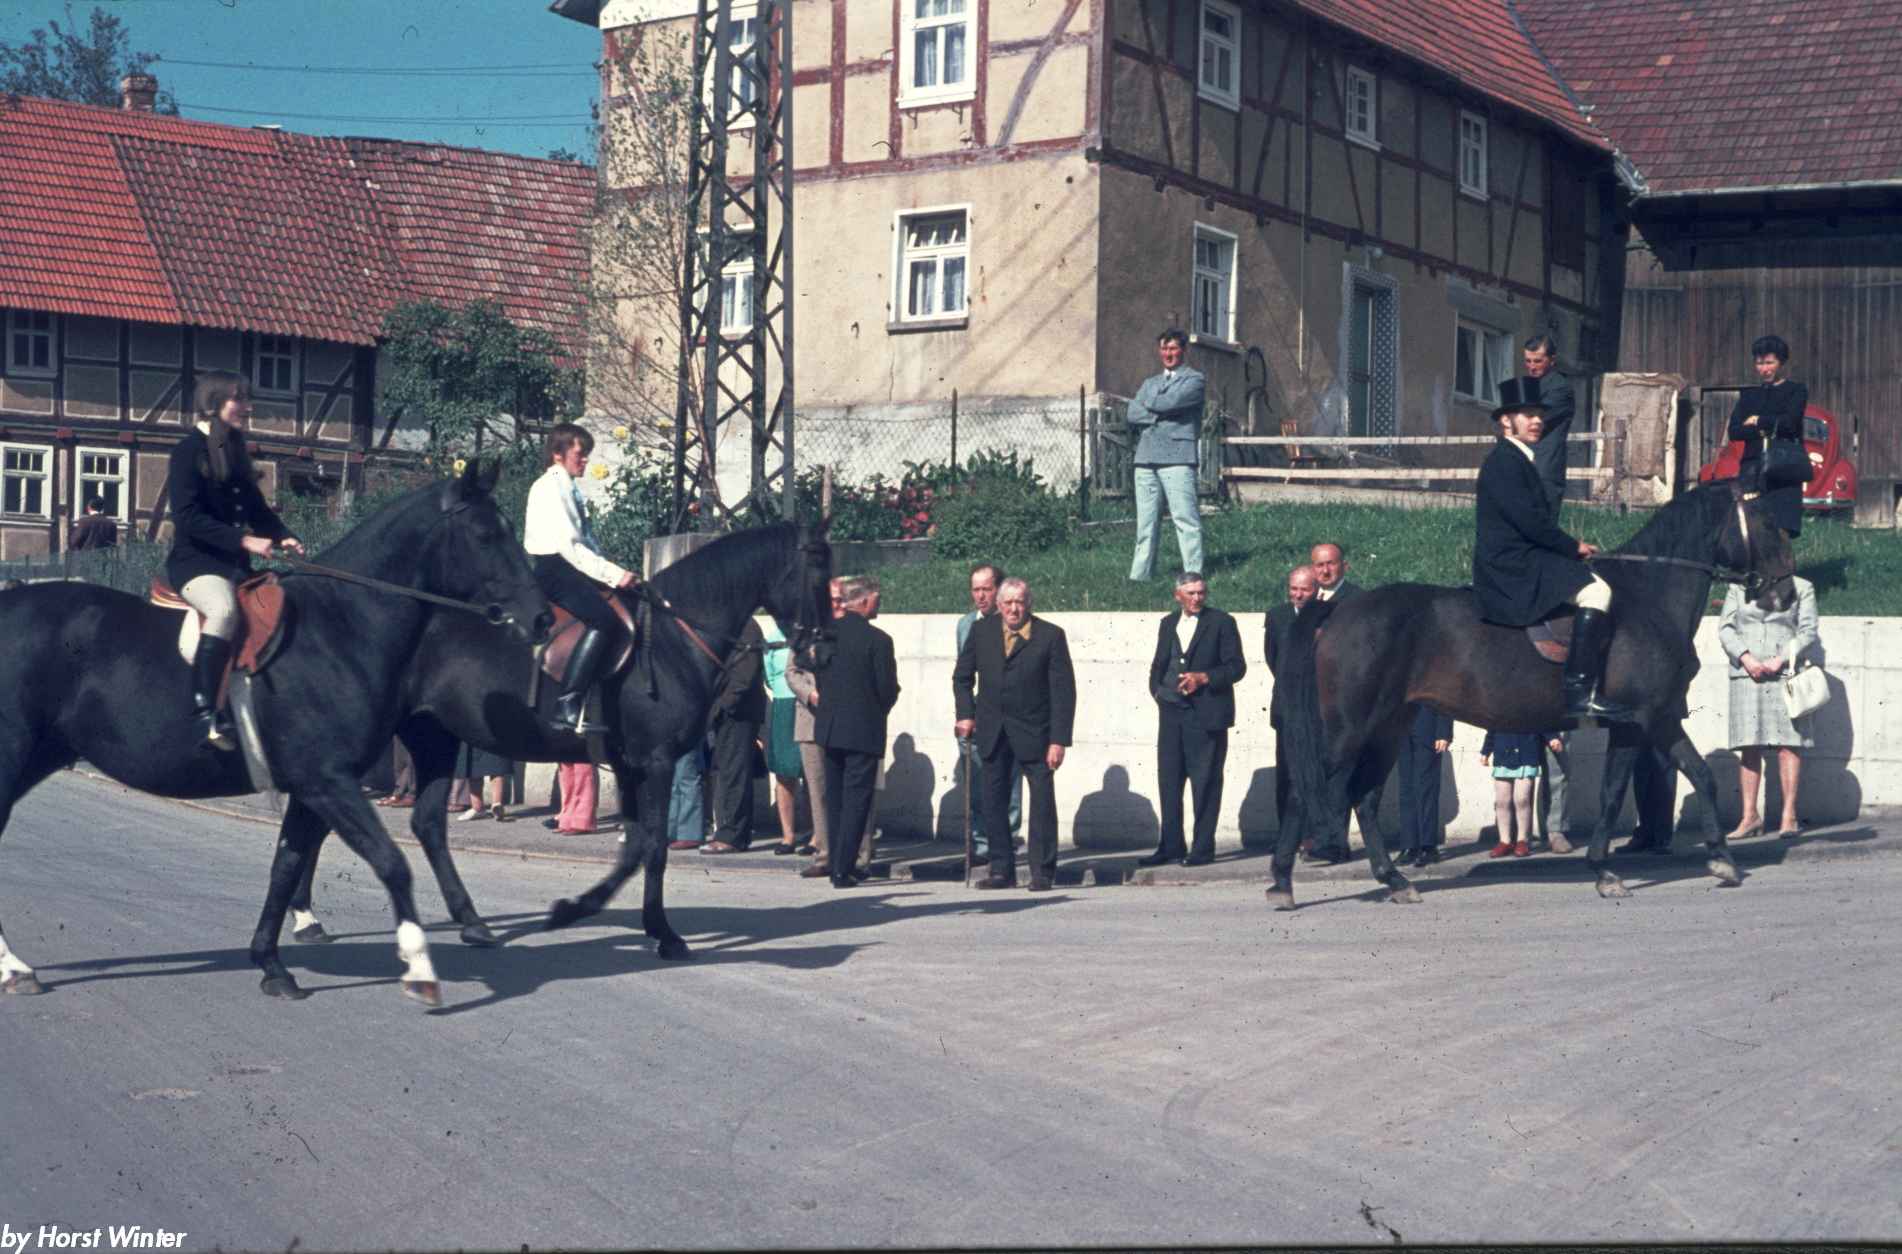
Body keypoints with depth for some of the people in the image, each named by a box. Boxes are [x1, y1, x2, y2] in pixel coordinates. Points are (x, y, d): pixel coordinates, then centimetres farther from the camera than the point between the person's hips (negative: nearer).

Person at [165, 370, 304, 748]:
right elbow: (188, 517, -16)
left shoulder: (234, 452, 17)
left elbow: (258, 509, 21)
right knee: (224, 607, -36)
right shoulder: (189, 451, -6)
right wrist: (244, 541, -23)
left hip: (234, 563, 8)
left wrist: (283, 536, 0)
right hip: (194, 561, -8)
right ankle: (204, 712, -39)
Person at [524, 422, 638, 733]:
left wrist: (615, 573, 4)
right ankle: (566, 710, -32)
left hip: (571, 566, 10)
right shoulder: (549, 487, -11)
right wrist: (613, 574, -22)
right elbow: (568, 545, -20)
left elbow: (585, 541, 18)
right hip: (550, 569, -10)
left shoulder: (570, 487, 18)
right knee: (604, 620, -27)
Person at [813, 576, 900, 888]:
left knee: (835, 801, 15)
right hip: (863, 730, -6)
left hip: (829, 726, 6)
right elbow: (888, 690, -11)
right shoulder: (878, 640, -14)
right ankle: (843, 869, -4)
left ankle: (839, 865, 19)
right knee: (856, 801, -1)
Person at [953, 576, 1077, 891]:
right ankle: (1001, 870, 14)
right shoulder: (981, 633, 5)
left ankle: (1042, 873, 3)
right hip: (992, 732, 3)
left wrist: (1059, 740, -13)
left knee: (1042, 800, -4)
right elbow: (962, 677, 17)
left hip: (1033, 733, -3)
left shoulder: (1050, 635, -6)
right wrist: (966, 714, 3)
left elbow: (1064, 690, -8)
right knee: (994, 802, 6)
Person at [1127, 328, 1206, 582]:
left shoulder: (1194, 380, 5)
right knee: (1146, 523, 7)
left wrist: (1145, 404, 7)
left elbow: (1169, 402, -11)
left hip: (1177, 458, -6)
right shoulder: (1150, 383, 23)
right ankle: (1140, 576, 10)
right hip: (1146, 457, 6)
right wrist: (1159, 413, -6)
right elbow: (1133, 414, 7)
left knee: (1186, 519, -10)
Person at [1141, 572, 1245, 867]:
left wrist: (1204, 678, -15)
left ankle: (1203, 848, 3)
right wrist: (1158, 690, 6)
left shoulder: (1221, 623, -1)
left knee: (1205, 782, -2)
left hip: (1206, 714, -5)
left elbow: (1236, 666, -4)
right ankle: (1171, 846, 13)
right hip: (1171, 712, 5)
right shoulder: (1168, 624, 15)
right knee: (1169, 780, 6)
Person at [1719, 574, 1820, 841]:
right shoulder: (1738, 587, 16)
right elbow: (1725, 628, 8)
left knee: (1788, 745, -7)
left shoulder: (1802, 588, 12)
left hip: (1785, 675, -1)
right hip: (1746, 675, 1)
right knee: (1749, 748, -1)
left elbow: (1808, 632, 4)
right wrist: (1746, 658, -8)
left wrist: (1780, 660, -9)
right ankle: (1750, 817, 1)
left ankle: (1789, 817, -6)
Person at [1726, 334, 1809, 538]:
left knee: (1782, 529, -12)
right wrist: (1762, 431, -7)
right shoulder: (1749, 394, 20)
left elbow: (1789, 423, -8)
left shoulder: (1796, 391, 9)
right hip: (1752, 468, 4)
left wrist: (1758, 421, 4)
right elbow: (1734, 431, 8)